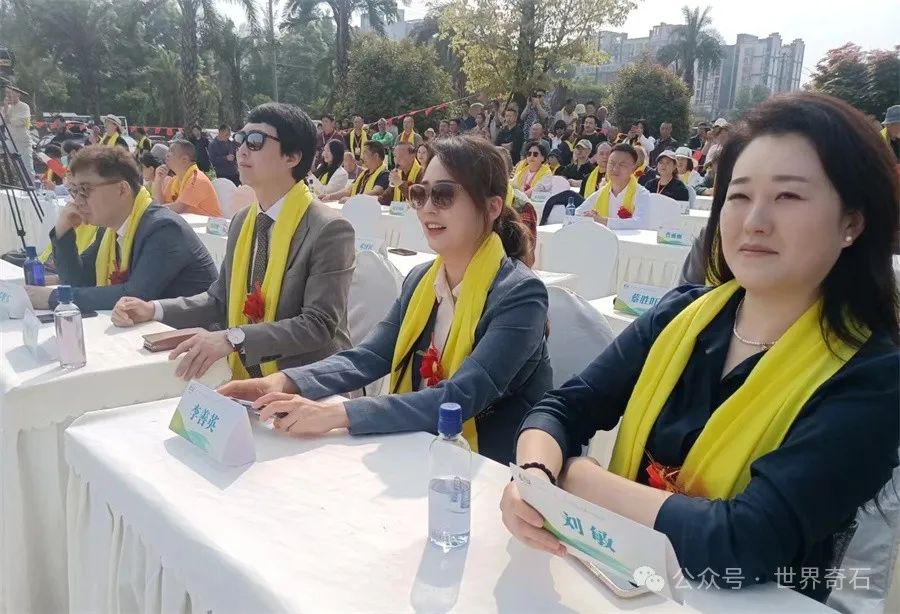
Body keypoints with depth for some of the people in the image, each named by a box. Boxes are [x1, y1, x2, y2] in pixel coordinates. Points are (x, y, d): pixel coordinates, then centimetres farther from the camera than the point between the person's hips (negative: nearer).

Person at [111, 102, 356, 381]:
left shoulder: (329, 229, -15)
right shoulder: (241, 221, 9)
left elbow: (319, 325, -21)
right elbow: (220, 300, 16)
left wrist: (233, 339, -29)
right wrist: (154, 310, 2)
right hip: (245, 379, 7)